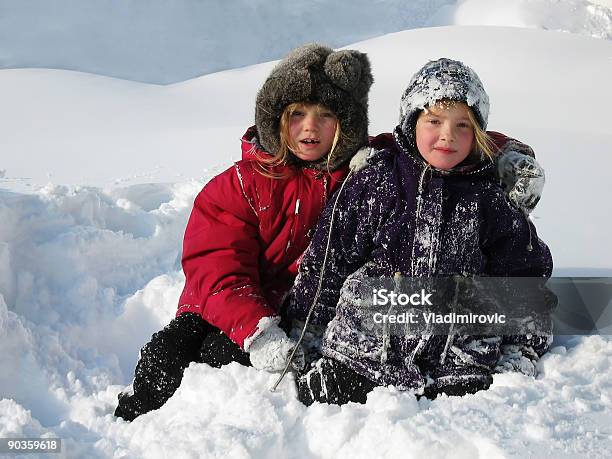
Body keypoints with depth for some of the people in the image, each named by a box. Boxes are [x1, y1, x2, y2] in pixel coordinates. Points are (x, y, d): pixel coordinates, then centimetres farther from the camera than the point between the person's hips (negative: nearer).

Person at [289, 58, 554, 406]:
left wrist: (525, 348, 14)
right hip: (363, 349, -1)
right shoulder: (375, 181, 4)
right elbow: (326, 259, 8)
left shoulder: (488, 198, 9)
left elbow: (523, 273, 19)